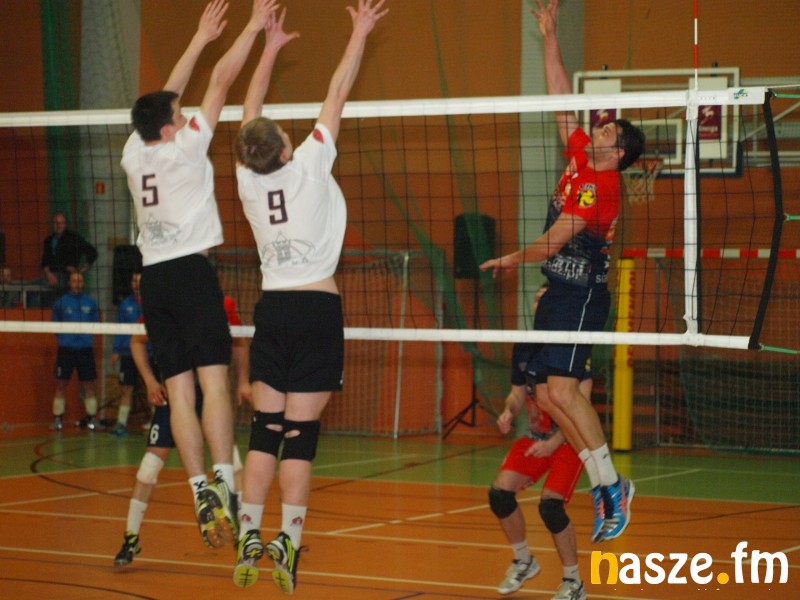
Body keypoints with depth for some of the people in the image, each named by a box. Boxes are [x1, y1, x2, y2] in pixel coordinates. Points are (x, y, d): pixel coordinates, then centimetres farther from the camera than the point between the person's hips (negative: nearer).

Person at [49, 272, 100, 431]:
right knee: (61, 384, -2)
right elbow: (55, 324, 11)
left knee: (89, 384, 2)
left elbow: (96, 323, 15)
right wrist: (62, 337, -1)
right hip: (66, 348, -1)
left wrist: (88, 335, 0)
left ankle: (92, 418, 9)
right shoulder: (61, 303, 4)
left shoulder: (90, 303, 8)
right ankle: (57, 419, 3)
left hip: (85, 348, 1)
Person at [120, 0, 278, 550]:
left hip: (154, 279, 6)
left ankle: (201, 493, -4)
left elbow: (166, 97, 23)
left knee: (179, 391, 1)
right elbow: (220, 83, 0)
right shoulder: (183, 148, -4)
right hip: (191, 272, -6)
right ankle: (225, 487, -20)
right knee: (214, 381, -10)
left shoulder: (135, 152, 10)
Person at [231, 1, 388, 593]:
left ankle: (249, 540, 1)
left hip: (272, 309, 4)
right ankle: (287, 544, -7)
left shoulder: (247, 179, 1)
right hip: (317, 307, -4)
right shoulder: (309, 166, -9)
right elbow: (337, 95, -2)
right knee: (300, 435, -4)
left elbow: (251, 110, 15)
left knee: (265, 431, 6)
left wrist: (270, 49, 25)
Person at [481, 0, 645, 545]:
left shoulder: (602, 183, -13)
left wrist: (515, 259, -5)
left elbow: (555, 240, -15)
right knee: (547, 395, 5)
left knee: (562, 388, -19)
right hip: (559, 292, 9)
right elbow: (562, 99, 16)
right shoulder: (582, 158, 11)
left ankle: (613, 485, -14)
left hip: (581, 294, -9)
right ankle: (605, 486, 9)